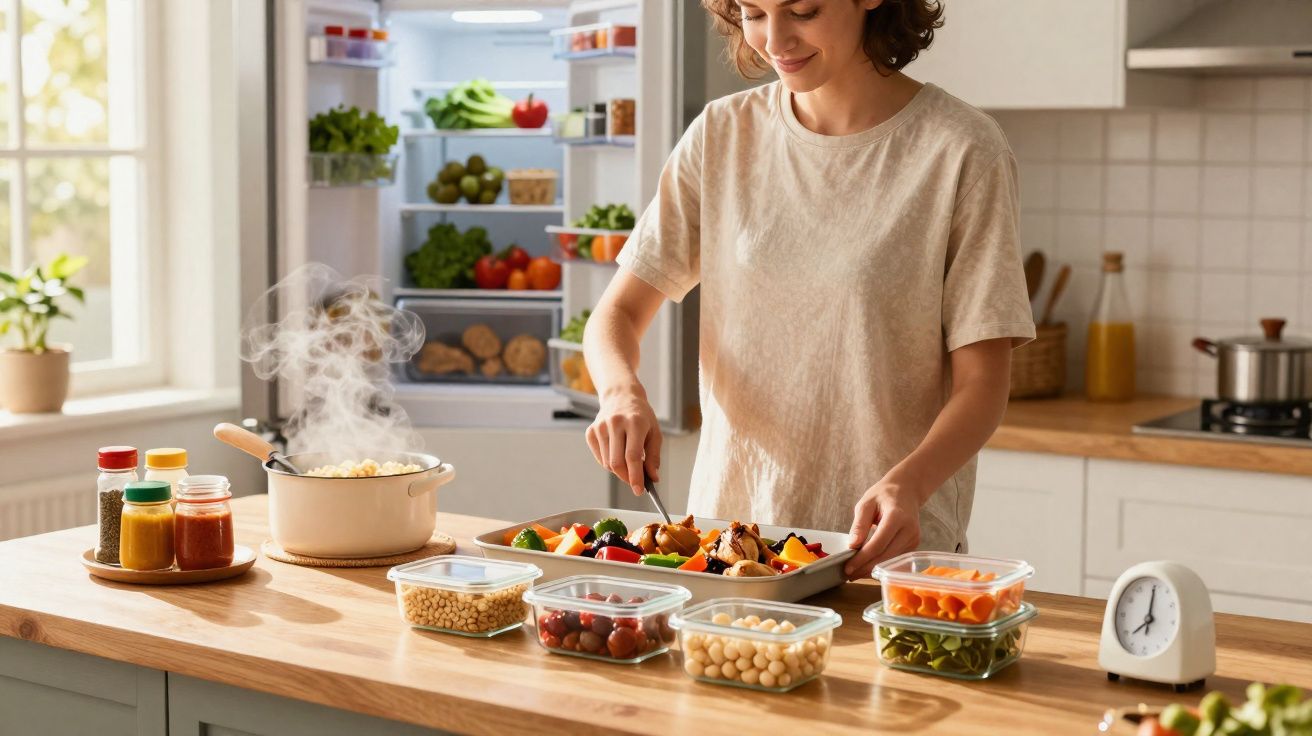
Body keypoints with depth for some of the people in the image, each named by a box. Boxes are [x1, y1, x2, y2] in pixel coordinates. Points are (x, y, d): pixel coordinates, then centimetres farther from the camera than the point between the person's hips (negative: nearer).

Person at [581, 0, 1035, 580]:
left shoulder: (962, 150, -5)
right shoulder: (722, 134, 6)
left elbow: (981, 382, -5)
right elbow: (617, 313, 9)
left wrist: (908, 484, -23)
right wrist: (621, 391, -13)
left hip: (888, 547, -3)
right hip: (725, 527, 3)